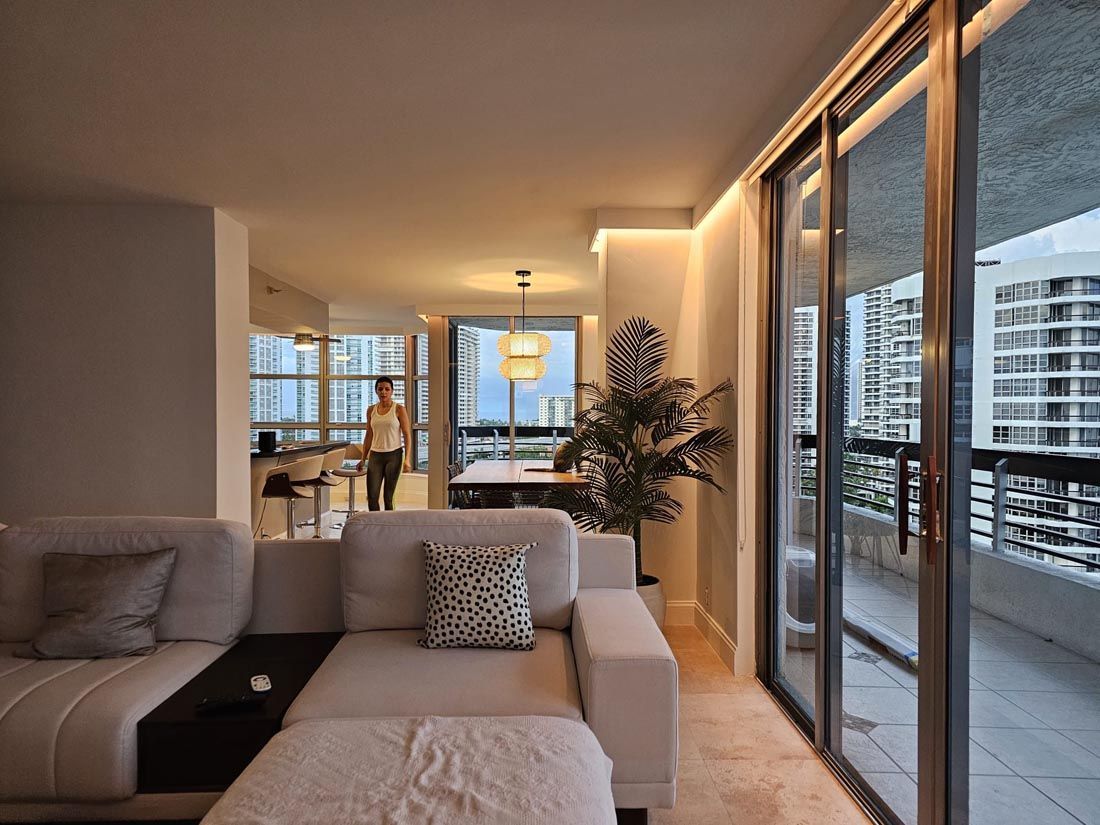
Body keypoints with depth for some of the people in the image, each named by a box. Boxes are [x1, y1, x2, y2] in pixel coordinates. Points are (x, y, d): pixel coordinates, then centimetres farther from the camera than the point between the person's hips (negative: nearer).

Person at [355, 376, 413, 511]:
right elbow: (368, 435, 14)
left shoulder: (399, 409, -4)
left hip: (394, 454, -3)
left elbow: (407, 435, -5)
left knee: (388, 497, 0)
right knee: (371, 497, -1)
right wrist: (363, 458, 12)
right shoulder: (371, 410, 8)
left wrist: (407, 459, -13)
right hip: (375, 455, 3)